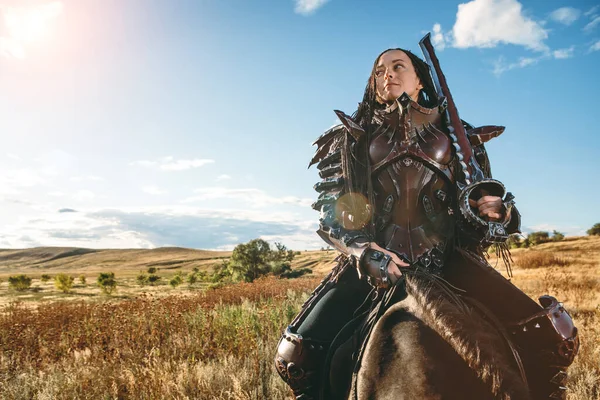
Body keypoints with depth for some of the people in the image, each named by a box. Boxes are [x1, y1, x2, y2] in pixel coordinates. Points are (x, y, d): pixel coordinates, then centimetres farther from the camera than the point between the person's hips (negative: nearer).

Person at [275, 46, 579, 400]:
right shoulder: (353, 137, 12)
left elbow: (484, 201, 17)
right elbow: (332, 209, 4)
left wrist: (500, 210, -8)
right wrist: (366, 251, -15)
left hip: (449, 258, 1)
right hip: (373, 261, 0)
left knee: (555, 339, -15)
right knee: (294, 356, -15)